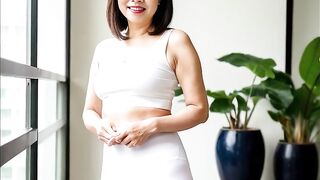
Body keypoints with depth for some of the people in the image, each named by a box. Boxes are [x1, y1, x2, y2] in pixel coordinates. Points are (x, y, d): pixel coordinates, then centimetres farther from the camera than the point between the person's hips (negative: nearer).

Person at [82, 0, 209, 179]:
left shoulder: (174, 40, -2)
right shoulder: (104, 48, 11)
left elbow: (199, 109, -5)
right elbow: (90, 111, 15)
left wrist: (151, 126, -17)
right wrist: (99, 126, -7)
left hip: (159, 160, -4)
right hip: (113, 162, 5)